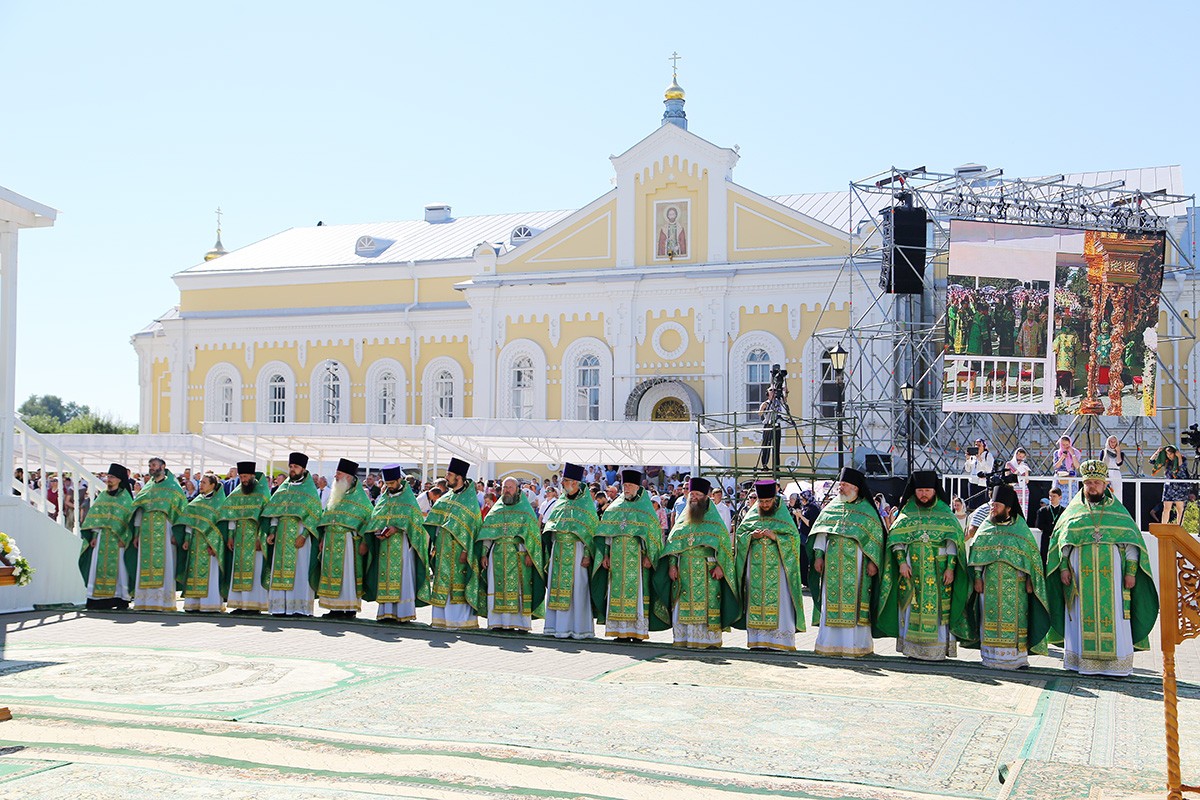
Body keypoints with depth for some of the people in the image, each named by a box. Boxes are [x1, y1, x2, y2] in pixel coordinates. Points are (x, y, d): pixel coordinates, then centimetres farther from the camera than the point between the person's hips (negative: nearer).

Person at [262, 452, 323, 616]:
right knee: (280, 569, 1)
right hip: (282, 535, 5)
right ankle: (281, 606, 3)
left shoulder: (310, 490, 2)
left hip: (299, 534, -5)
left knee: (300, 570, -7)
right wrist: (272, 532, 1)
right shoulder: (283, 488, 16)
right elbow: (274, 511, 14)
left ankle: (301, 607, -6)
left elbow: (314, 515, -5)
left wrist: (304, 535, -15)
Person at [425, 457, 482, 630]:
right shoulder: (446, 497, 13)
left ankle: (458, 619, -1)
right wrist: (434, 544, 8)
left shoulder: (470, 499, -8)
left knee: (457, 583, -5)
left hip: (457, 549, -7)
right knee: (443, 581, 9)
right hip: (443, 548, 7)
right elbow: (435, 522, 16)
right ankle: (442, 618, 15)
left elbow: (470, 526, -13)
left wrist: (465, 550, -18)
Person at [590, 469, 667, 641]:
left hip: (636, 558, -4)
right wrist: (606, 555, 6)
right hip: (617, 558, 4)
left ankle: (637, 631, -5)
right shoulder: (614, 507, 15)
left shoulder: (645, 508, 5)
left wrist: (648, 556, -9)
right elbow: (607, 533, 14)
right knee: (617, 592, 0)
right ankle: (620, 630, 3)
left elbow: (652, 533, 0)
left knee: (636, 592, -7)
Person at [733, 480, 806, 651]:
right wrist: (752, 536, -10)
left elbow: (794, 537, -2)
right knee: (756, 600, 0)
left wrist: (774, 536, -17)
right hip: (755, 565, 3)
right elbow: (740, 534, 10)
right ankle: (757, 638, 4)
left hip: (776, 566, -3)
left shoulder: (783, 515, 2)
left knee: (777, 601, -7)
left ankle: (778, 639, -5)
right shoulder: (751, 515, 9)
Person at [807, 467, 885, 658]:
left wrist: (872, 562, -7)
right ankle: (831, 642, 8)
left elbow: (875, 537, 0)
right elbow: (821, 532, 14)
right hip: (832, 563, 4)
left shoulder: (866, 510, 2)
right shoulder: (831, 508, 13)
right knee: (831, 600, 3)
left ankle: (852, 644, -2)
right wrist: (818, 555, 4)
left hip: (855, 564, -4)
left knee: (852, 601, -5)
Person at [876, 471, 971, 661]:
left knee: (938, 608, -5)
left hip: (937, 571, -1)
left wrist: (950, 567, -8)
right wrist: (901, 562, -8)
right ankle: (912, 648, 5)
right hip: (911, 569, 1)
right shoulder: (907, 512, 9)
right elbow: (896, 538, 5)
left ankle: (939, 649, -1)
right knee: (912, 608, 0)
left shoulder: (945, 513, 6)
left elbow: (953, 540, 1)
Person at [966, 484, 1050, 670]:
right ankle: (992, 655, 4)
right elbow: (976, 554, 8)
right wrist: (977, 578, 1)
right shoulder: (986, 527, 9)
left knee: (1015, 619, -3)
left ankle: (1018, 657, 3)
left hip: (1014, 584, -2)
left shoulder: (1021, 528, 4)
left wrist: (1029, 581, -1)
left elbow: (1031, 555, 5)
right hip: (990, 584, 2)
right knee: (991, 618, 0)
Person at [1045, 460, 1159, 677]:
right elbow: (1062, 542, 9)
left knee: (1113, 617, -3)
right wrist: (1063, 568, -1)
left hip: (1110, 574, -1)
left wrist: (1131, 571, -3)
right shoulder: (1073, 511, 11)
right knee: (1083, 616, 0)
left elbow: (1132, 542, 5)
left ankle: (1116, 663, 0)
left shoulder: (1118, 511, 9)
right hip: (1080, 574, 1)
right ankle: (1084, 661, 5)